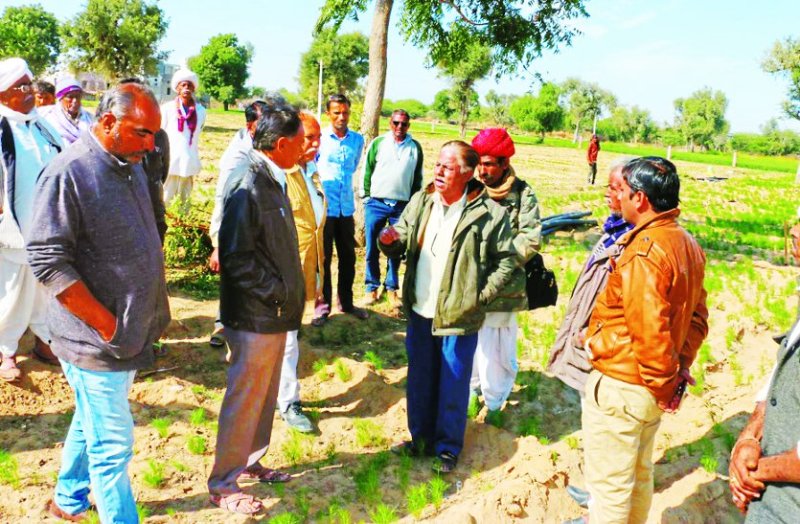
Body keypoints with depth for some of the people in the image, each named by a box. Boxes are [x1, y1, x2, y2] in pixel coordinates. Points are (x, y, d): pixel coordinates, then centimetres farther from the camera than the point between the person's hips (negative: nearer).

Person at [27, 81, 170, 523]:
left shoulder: (130, 165, 7)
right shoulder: (68, 172, -19)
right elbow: (47, 260, -21)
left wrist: (151, 315, 12)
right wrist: (107, 325, -19)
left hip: (131, 334, 8)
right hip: (98, 341, -8)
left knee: (90, 424, 24)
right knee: (112, 445, 2)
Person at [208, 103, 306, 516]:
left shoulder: (271, 180, 9)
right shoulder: (247, 185, -20)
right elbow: (237, 257, -22)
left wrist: (290, 293, 9)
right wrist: (279, 292, -18)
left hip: (275, 313, 9)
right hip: (255, 315, -9)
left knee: (265, 396, 21)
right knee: (244, 400, 5)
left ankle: (249, 461, 40)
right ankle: (223, 485, 23)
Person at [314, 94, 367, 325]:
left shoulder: (357, 139, 5)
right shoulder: (319, 138, -5)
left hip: (346, 208, 4)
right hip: (324, 208, -4)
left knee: (348, 257, 12)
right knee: (323, 258, 4)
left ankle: (346, 302, 27)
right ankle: (323, 306, 14)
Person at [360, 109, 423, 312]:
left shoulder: (415, 147, 5)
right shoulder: (378, 143, 2)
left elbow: (418, 177, 11)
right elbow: (367, 171, 5)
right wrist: (366, 197, 2)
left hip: (402, 206, 1)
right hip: (376, 204, 0)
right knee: (372, 249, 4)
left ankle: (391, 288, 18)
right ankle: (372, 287, 16)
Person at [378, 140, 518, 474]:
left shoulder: (489, 214, -13)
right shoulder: (421, 201, 1)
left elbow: (507, 261, -6)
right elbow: (400, 245, 6)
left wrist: (480, 295, -12)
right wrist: (390, 240, -17)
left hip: (459, 316, -4)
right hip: (420, 311, 5)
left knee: (453, 387, 10)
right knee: (419, 381, 19)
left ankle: (448, 448, 29)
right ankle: (421, 438, 38)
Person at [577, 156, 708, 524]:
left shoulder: (643, 252, -24)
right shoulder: (689, 246, 5)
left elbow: (649, 331, -27)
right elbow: (697, 317, 10)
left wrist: (663, 382, -14)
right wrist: (680, 367, 9)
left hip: (620, 387, -9)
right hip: (652, 386, 9)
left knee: (608, 483, 8)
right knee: (639, 473, 25)